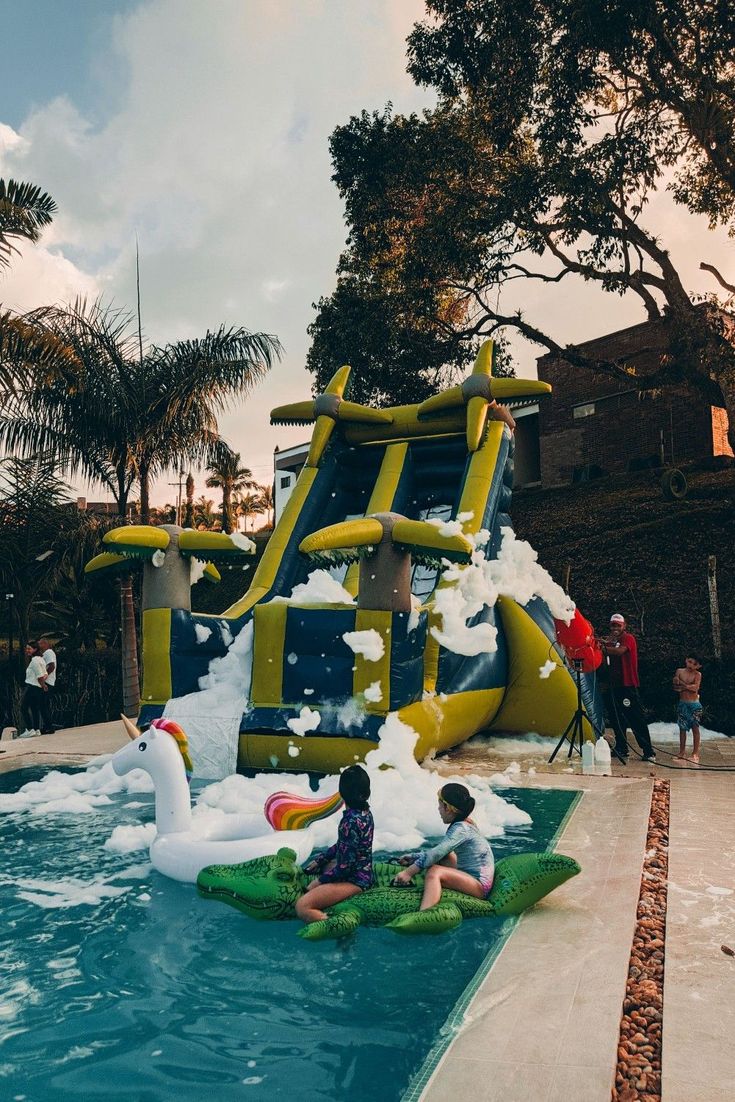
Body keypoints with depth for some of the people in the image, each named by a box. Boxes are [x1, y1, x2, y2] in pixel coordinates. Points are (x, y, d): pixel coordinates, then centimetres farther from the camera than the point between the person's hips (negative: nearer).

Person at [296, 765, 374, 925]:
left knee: (302, 907, -22)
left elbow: (345, 866, -23)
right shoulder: (364, 811, 0)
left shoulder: (352, 822, -28)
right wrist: (319, 860, 14)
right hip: (361, 871, 10)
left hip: (353, 880, -10)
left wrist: (319, 881, -10)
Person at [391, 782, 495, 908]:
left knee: (434, 872, -28)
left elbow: (436, 854, -26)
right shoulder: (465, 824, 10)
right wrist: (414, 857, 16)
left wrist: (409, 872, -24)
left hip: (480, 885, -11)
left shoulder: (460, 828, -18)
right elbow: (439, 850, 18)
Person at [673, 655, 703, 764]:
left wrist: (682, 684, -14)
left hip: (694, 704, -3)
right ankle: (682, 753, 13)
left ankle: (695, 753, 8)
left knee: (695, 728, 1)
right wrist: (689, 687, -15)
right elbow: (675, 688, -1)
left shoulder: (697, 674, -4)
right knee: (682, 728, 6)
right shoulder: (679, 671, 2)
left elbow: (696, 687, -18)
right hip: (682, 703, 3)